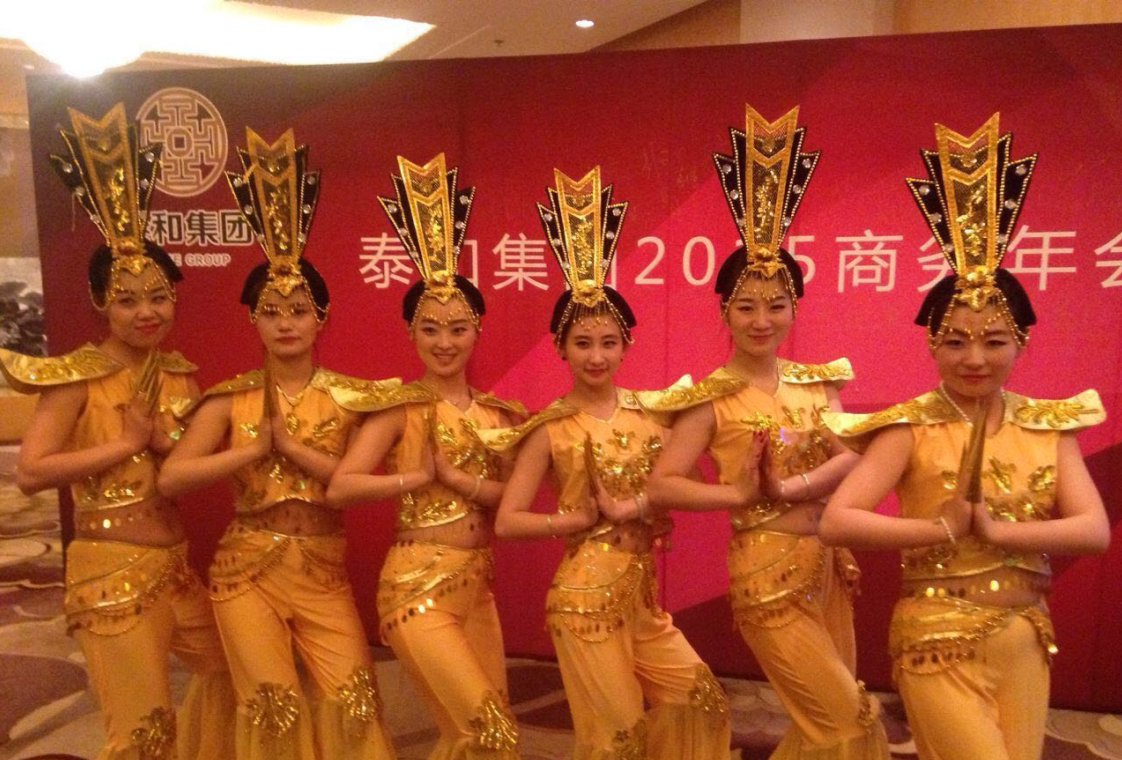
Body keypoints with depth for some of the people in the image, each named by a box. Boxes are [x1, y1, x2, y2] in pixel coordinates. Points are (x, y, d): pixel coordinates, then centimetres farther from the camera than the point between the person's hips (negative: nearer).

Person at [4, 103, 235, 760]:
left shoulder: (178, 373, 5)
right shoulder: (78, 376, -13)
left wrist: (161, 441, -12)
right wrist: (123, 445, -17)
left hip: (174, 562, 7)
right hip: (111, 570, -7)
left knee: (229, 667, 22)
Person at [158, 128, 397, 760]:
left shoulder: (350, 396, -1)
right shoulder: (231, 399, 0)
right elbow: (171, 478, -10)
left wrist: (294, 446, -15)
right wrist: (254, 449, -12)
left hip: (323, 571, 0)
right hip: (246, 570, 0)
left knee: (355, 700, -8)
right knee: (274, 705, -8)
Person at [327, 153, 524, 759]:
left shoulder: (498, 412, 6)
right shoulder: (400, 408, -9)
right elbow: (340, 487, -19)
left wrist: (458, 478, -14)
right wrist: (421, 476, -15)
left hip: (477, 585, 6)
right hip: (417, 586, -6)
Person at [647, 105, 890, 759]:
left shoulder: (817, 380, 4)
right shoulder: (713, 397, -11)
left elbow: (855, 458, -5)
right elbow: (662, 485, -15)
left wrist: (789, 487, -19)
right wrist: (742, 494, -21)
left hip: (828, 562, 6)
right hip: (767, 571, -5)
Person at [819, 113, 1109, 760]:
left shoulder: (1051, 425, 0)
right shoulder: (911, 428, -13)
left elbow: (1095, 530, -9)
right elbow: (836, 521, -22)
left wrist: (999, 530, -18)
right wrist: (940, 528, -20)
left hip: (1024, 641, 5)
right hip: (938, 642, -4)